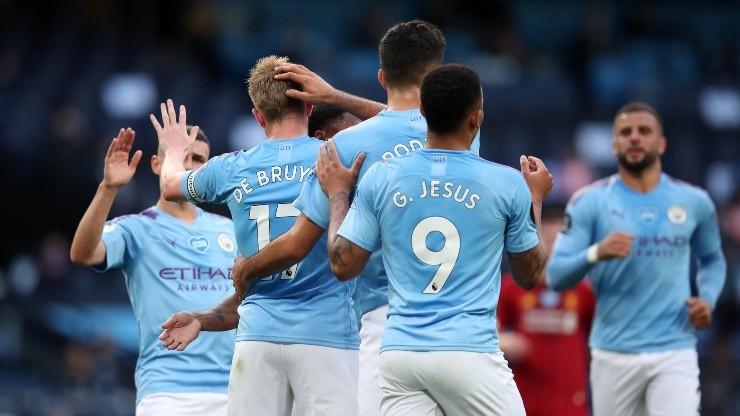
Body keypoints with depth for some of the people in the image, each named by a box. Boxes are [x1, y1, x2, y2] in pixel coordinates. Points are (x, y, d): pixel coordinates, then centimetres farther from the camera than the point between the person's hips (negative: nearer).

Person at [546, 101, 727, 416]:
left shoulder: (694, 202, 7)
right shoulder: (589, 202, 0)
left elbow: (712, 260, 24)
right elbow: (555, 276, -5)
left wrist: (707, 299, 3)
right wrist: (595, 254, -25)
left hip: (674, 353, 0)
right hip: (613, 354, 0)